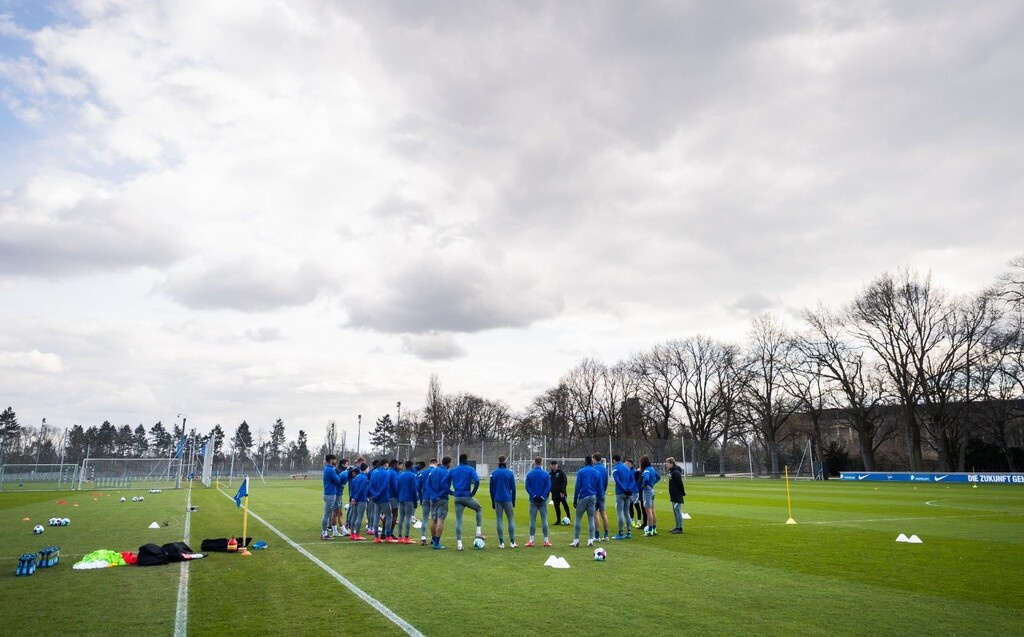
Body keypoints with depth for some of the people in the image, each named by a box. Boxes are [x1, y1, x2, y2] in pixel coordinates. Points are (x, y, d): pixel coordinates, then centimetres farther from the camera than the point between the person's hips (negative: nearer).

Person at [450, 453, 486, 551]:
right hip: (467, 497, -3)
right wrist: (473, 492, -6)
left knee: (458, 520, 7)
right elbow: (477, 481, -17)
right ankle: (479, 532, 10)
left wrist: (452, 492, 7)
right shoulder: (470, 469, -1)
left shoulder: (453, 471, 10)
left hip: (457, 498, 3)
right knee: (479, 509, 22)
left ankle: (459, 544, 2)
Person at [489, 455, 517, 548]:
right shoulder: (510, 473, -1)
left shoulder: (493, 473, 3)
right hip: (508, 499, -1)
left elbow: (491, 488, 7)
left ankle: (501, 543, 3)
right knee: (511, 519, 5)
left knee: (499, 520, 4)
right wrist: (513, 500, 11)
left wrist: (493, 501, 15)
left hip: (497, 500, 2)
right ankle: (512, 542, 4)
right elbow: (513, 488, 2)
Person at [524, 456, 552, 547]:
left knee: (532, 520, 5)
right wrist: (542, 496, -10)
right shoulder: (546, 474, -1)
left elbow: (527, 487, -7)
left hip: (533, 500, 0)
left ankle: (531, 540, 5)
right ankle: (546, 540, 4)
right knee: (544, 519, 4)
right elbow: (548, 487, -8)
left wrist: (534, 496, -10)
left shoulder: (529, 474, 0)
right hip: (543, 501, 0)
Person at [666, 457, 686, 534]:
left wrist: (683, 493, -13)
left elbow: (680, 483, -21)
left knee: (678, 511, -7)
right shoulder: (671, 471, 12)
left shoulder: (676, 472, -19)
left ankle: (679, 528, -4)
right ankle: (677, 527, 22)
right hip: (673, 496, 10)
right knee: (675, 511, 15)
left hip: (677, 496, -10)